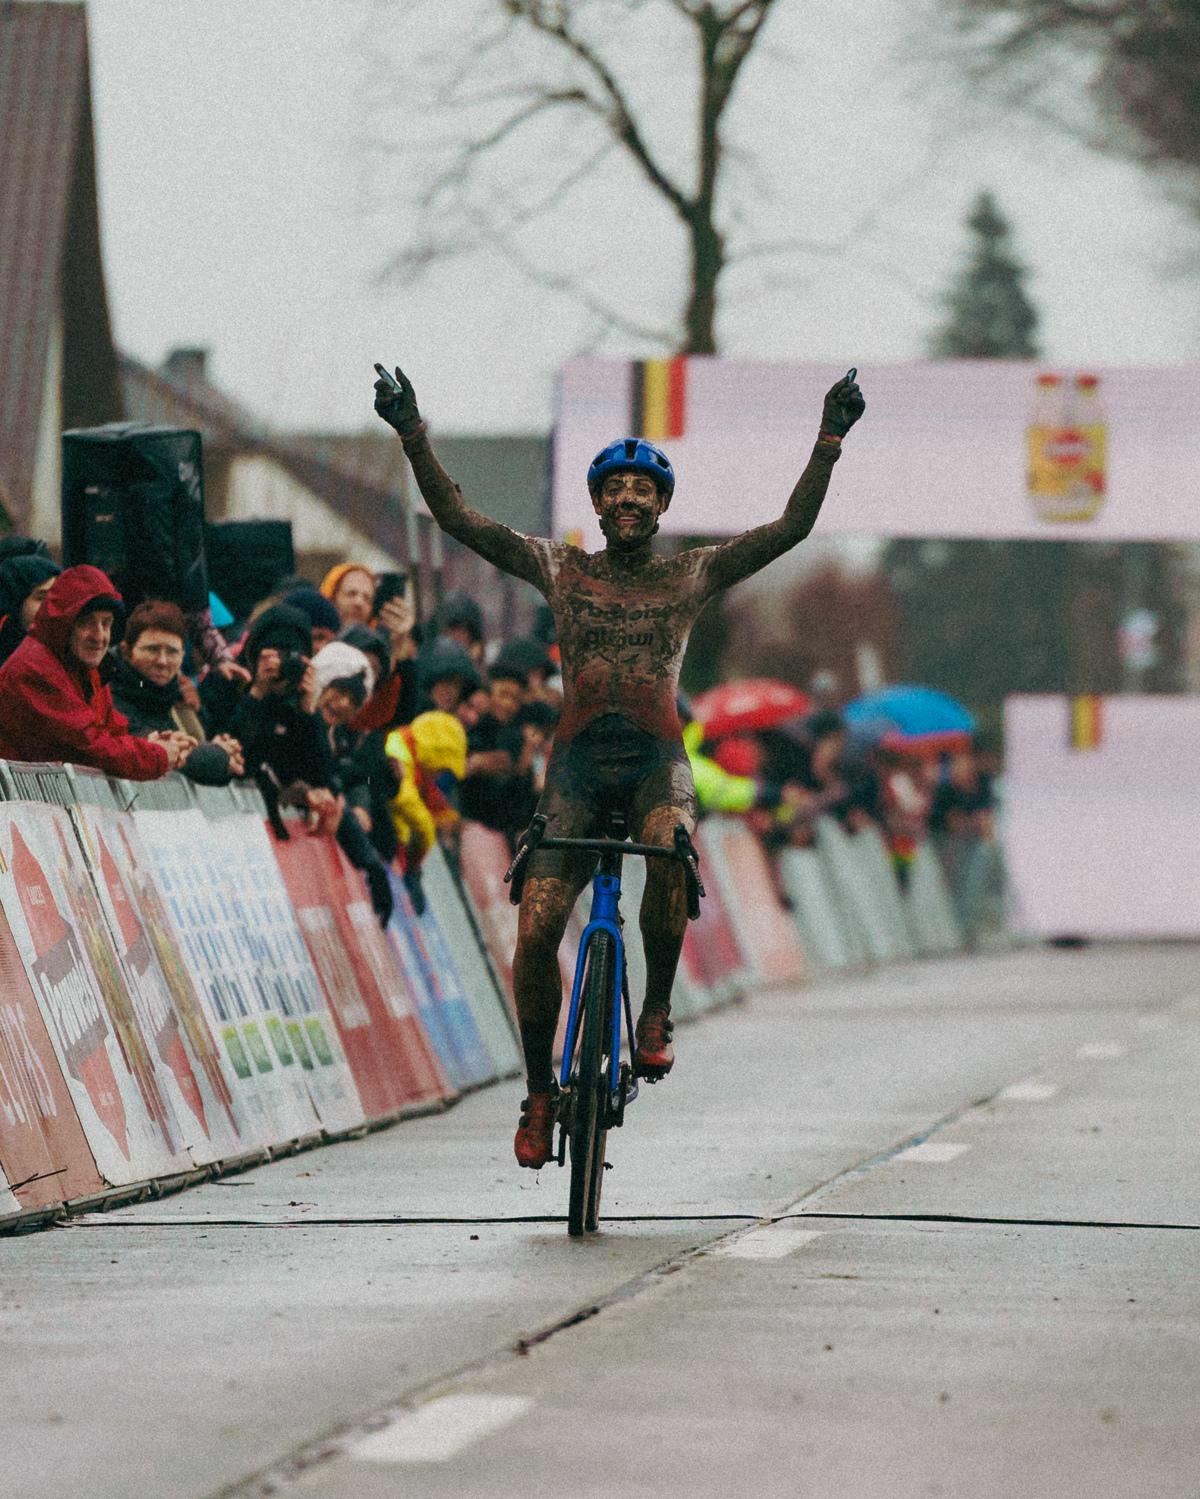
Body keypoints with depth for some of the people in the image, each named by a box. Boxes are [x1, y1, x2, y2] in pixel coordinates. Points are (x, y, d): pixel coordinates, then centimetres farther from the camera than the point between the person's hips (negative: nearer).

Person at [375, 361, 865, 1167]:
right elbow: (458, 519, 1)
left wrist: (831, 440, -11)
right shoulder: (560, 569, 9)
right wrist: (413, 433, -9)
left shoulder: (693, 574, 8)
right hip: (578, 761, 1)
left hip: (656, 759, -1)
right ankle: (540, 1092, 10)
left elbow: (793, 526, 0)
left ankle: (657, 1011, -15)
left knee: (668, 849, -36)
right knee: (535, 934, -10)